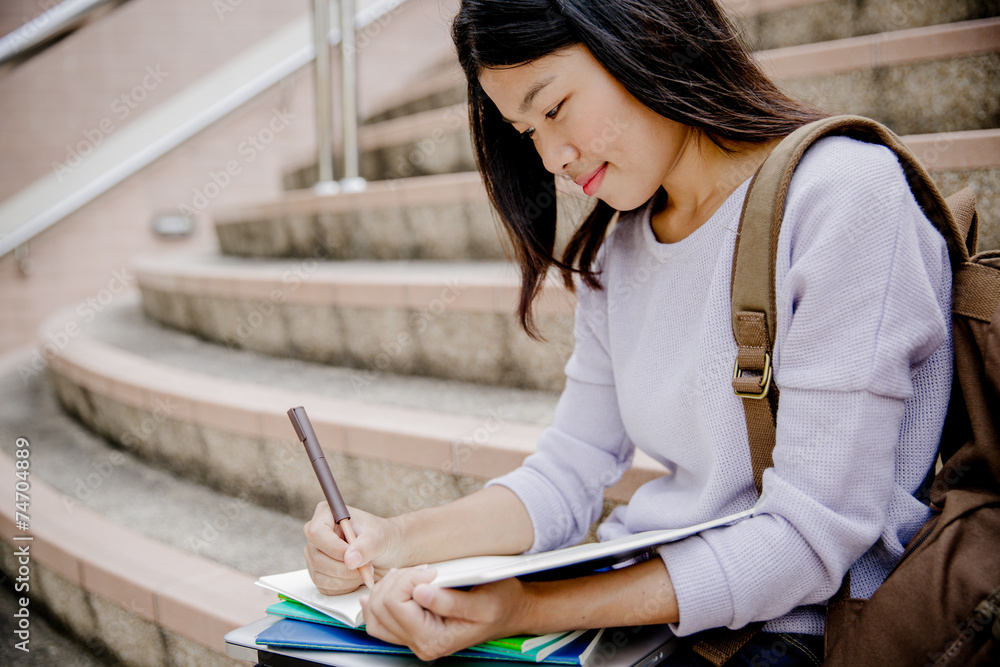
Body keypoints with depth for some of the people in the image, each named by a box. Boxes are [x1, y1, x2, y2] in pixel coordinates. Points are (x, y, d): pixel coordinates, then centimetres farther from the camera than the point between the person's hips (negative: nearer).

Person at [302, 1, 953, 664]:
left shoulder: (847, 194, -15)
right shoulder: (617, 248, 7)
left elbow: (811, 534, -19)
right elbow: (568, 475, 8)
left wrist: (530, 608, -25)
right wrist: (397, 541, -8)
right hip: (637, 602, 6)